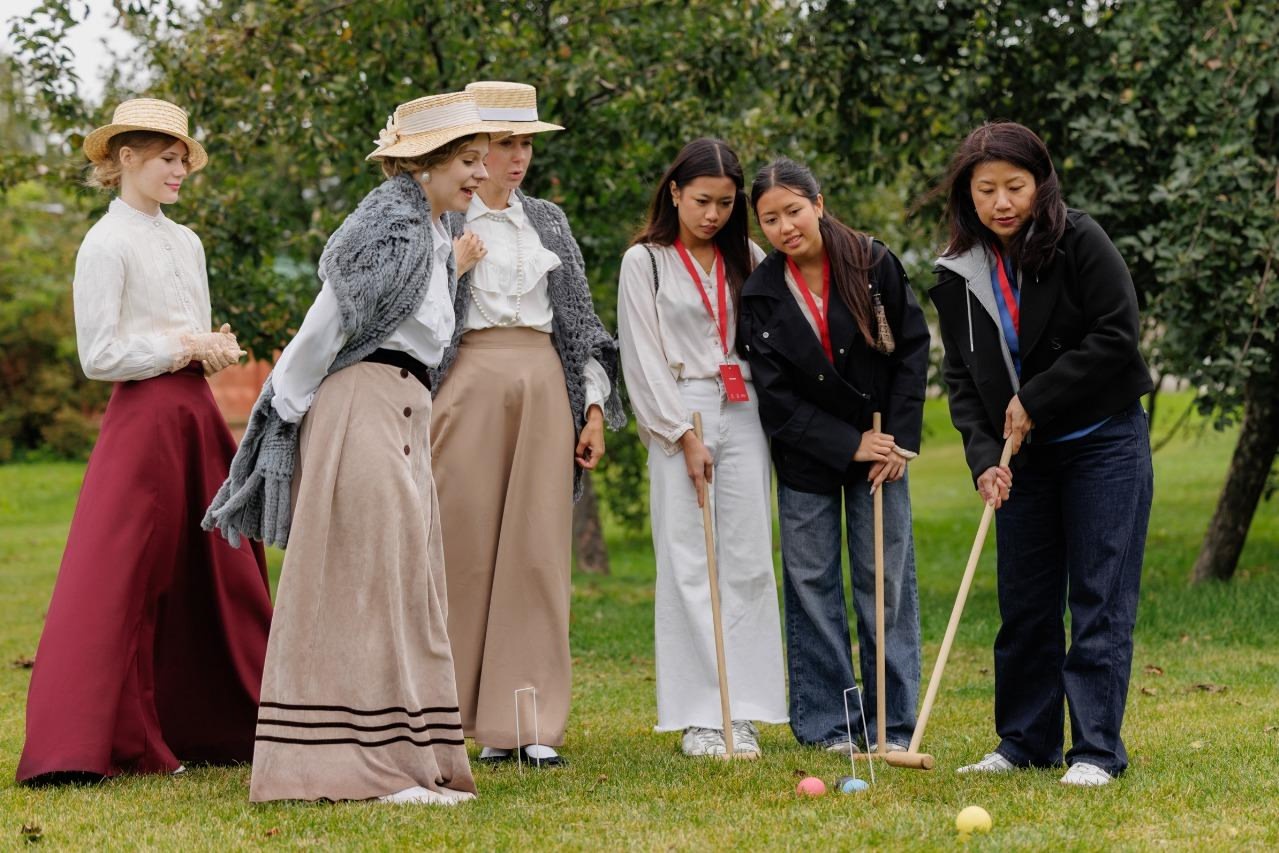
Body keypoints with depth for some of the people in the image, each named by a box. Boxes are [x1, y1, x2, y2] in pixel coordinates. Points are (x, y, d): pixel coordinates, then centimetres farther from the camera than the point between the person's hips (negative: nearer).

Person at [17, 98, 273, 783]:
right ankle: (77, 745, -6)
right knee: (120, 578, -9)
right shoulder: (105, 245, -8)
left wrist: (216, 348, -3)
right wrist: (186, 349, -12)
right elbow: (100, 356, -13)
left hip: (198, 417, 8)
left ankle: (228, 725, 21)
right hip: (143, 418, -8)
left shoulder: (185, 242, 14)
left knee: (220, 568, 11)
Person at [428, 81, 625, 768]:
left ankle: (529, 723, 1)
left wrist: (594, 404, 10)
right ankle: (470, 719, 2)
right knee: (466, 550, -5)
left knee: (538, 552, -1)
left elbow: (580, 317, 17)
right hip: (469, 383, -4)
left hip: (544, 385, 4)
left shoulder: (549, 221, 16)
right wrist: (451, 265, -12)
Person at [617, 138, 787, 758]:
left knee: (748, 561, -1)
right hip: (679, 419, -3)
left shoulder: (748, 260, 13)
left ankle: (743, 712, 2)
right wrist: (684, 437, -9)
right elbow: (643, 359, -2)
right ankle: (697, 716, -3)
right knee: (687, 564, -5)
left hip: (744, 415, 3)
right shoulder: (645, 261, 3)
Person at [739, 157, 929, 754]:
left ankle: (891, 722, 7)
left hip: (882, 446, -1)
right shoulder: (760, 296, -7)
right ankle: (826, 722, 10)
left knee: (886, 580, 0)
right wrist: (850, 447, -14)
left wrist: (899, 440, -8)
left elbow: (912, 348, -3)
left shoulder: (874, 264, -8)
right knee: (812, 582, 2)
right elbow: (777, 397, -7)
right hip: (807, 454, 1)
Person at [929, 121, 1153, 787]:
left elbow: (1117, 336, -17)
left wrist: (1036, 399, -16)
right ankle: (1026, 742, 20)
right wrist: (984, 457, -13)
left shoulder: (1080, 243, -13)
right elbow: (962, 378, 2)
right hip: (1025, 456, 5)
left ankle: (1097, 750, -2)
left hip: (1104, 444, -5)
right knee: (1024, 603, 8)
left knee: (1099, 601, -5)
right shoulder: (957, 275, 1)